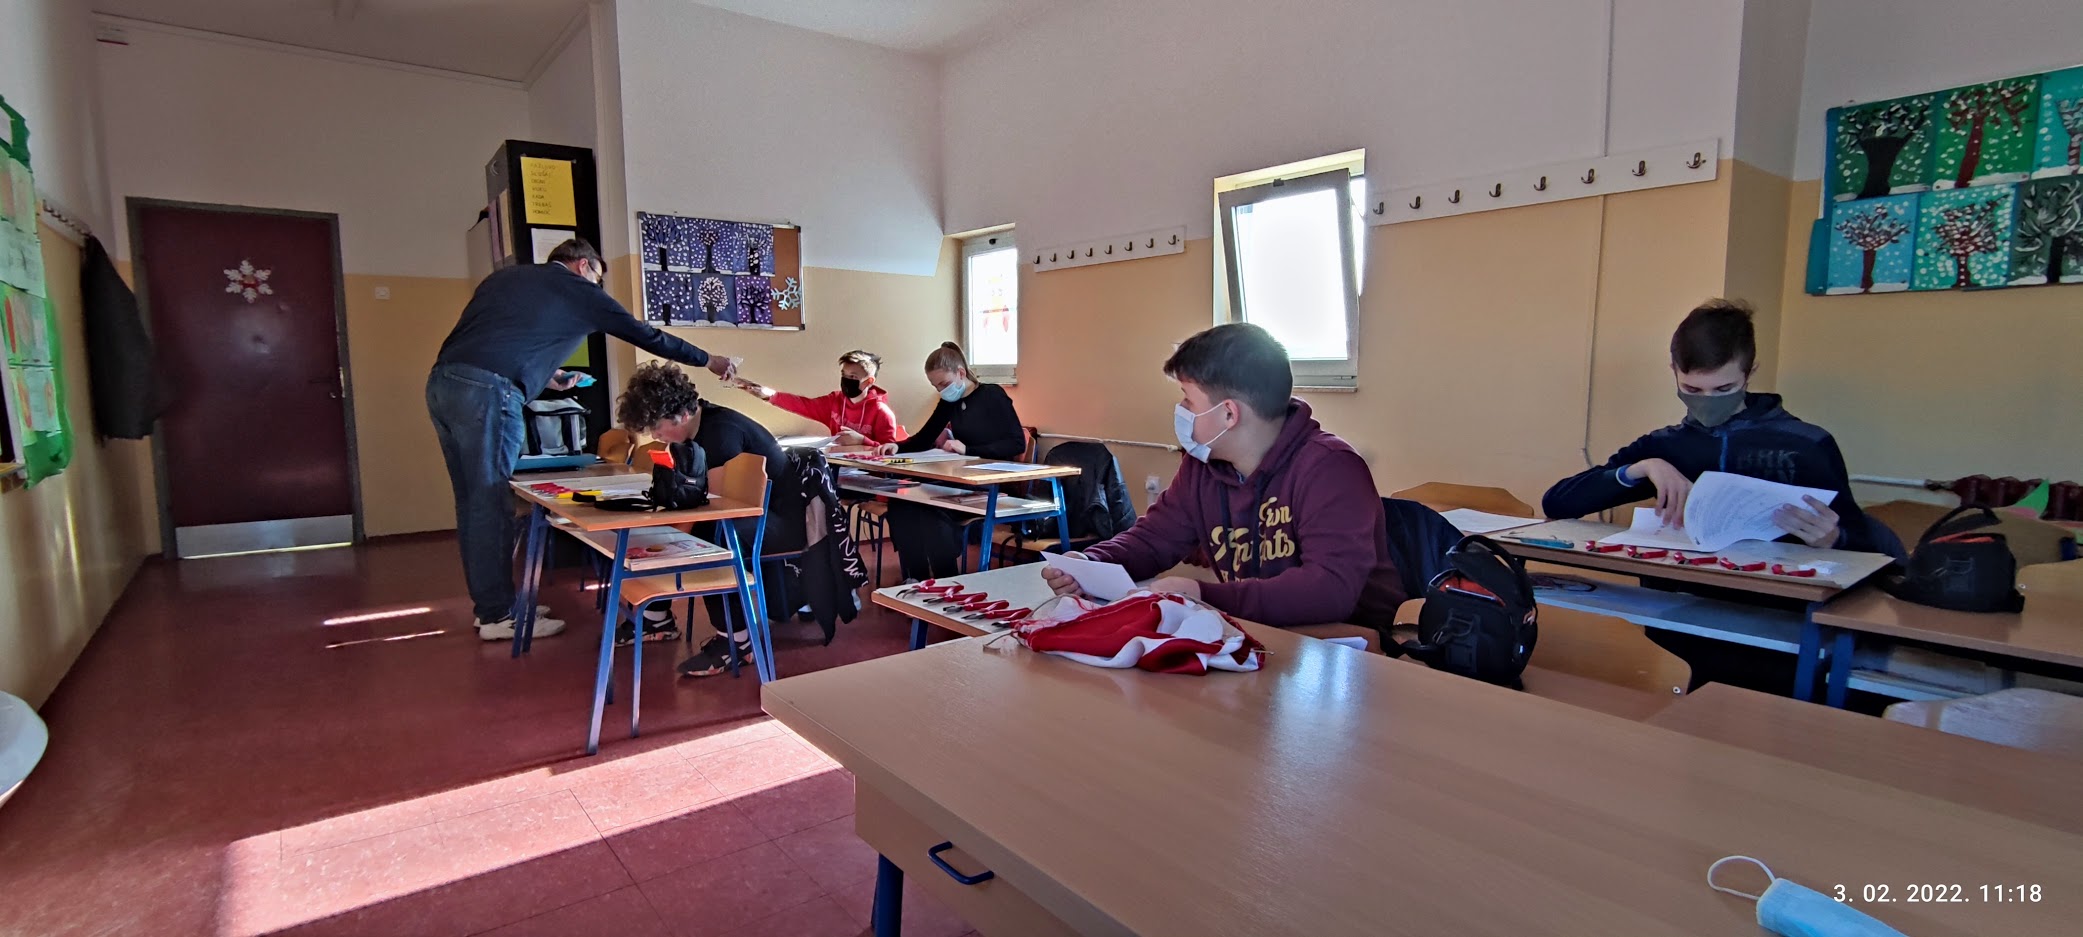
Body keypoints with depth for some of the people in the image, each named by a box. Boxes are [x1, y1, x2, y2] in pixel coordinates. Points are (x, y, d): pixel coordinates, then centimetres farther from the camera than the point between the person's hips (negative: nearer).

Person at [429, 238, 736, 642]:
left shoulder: (506, 276, 25)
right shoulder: (580, 291, 8)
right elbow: (646, 335, 15)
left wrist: (544, 375, 37)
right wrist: (708, 360, 25)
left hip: (442, 381, 8)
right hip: (487, 392, -7)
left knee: (473, 501, 13)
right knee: (493, 503, -1)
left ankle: (487, 602, 23)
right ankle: (499, 616, 7)